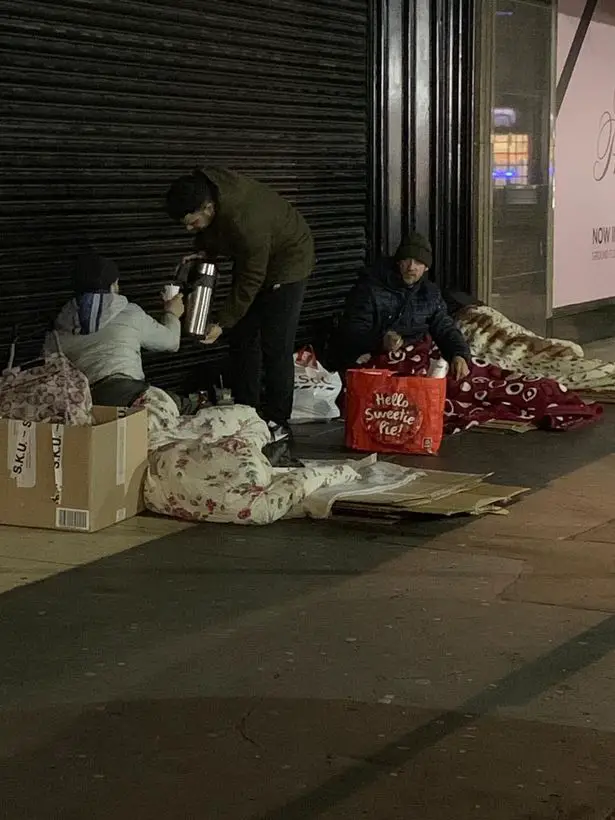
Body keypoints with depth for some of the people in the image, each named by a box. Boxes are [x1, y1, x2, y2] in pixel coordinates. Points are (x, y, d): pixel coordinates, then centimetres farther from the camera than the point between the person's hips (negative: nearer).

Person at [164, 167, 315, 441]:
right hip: (251, 258, 8)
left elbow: (250, 280, -29)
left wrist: (222, 323, -24)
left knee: (275, 346, -9)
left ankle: (277, 422, 0)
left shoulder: (244, 223, -41)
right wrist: (202, 251, -11)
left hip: (286, 259, -8)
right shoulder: (202, 185, -18)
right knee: (242, 337, 7)